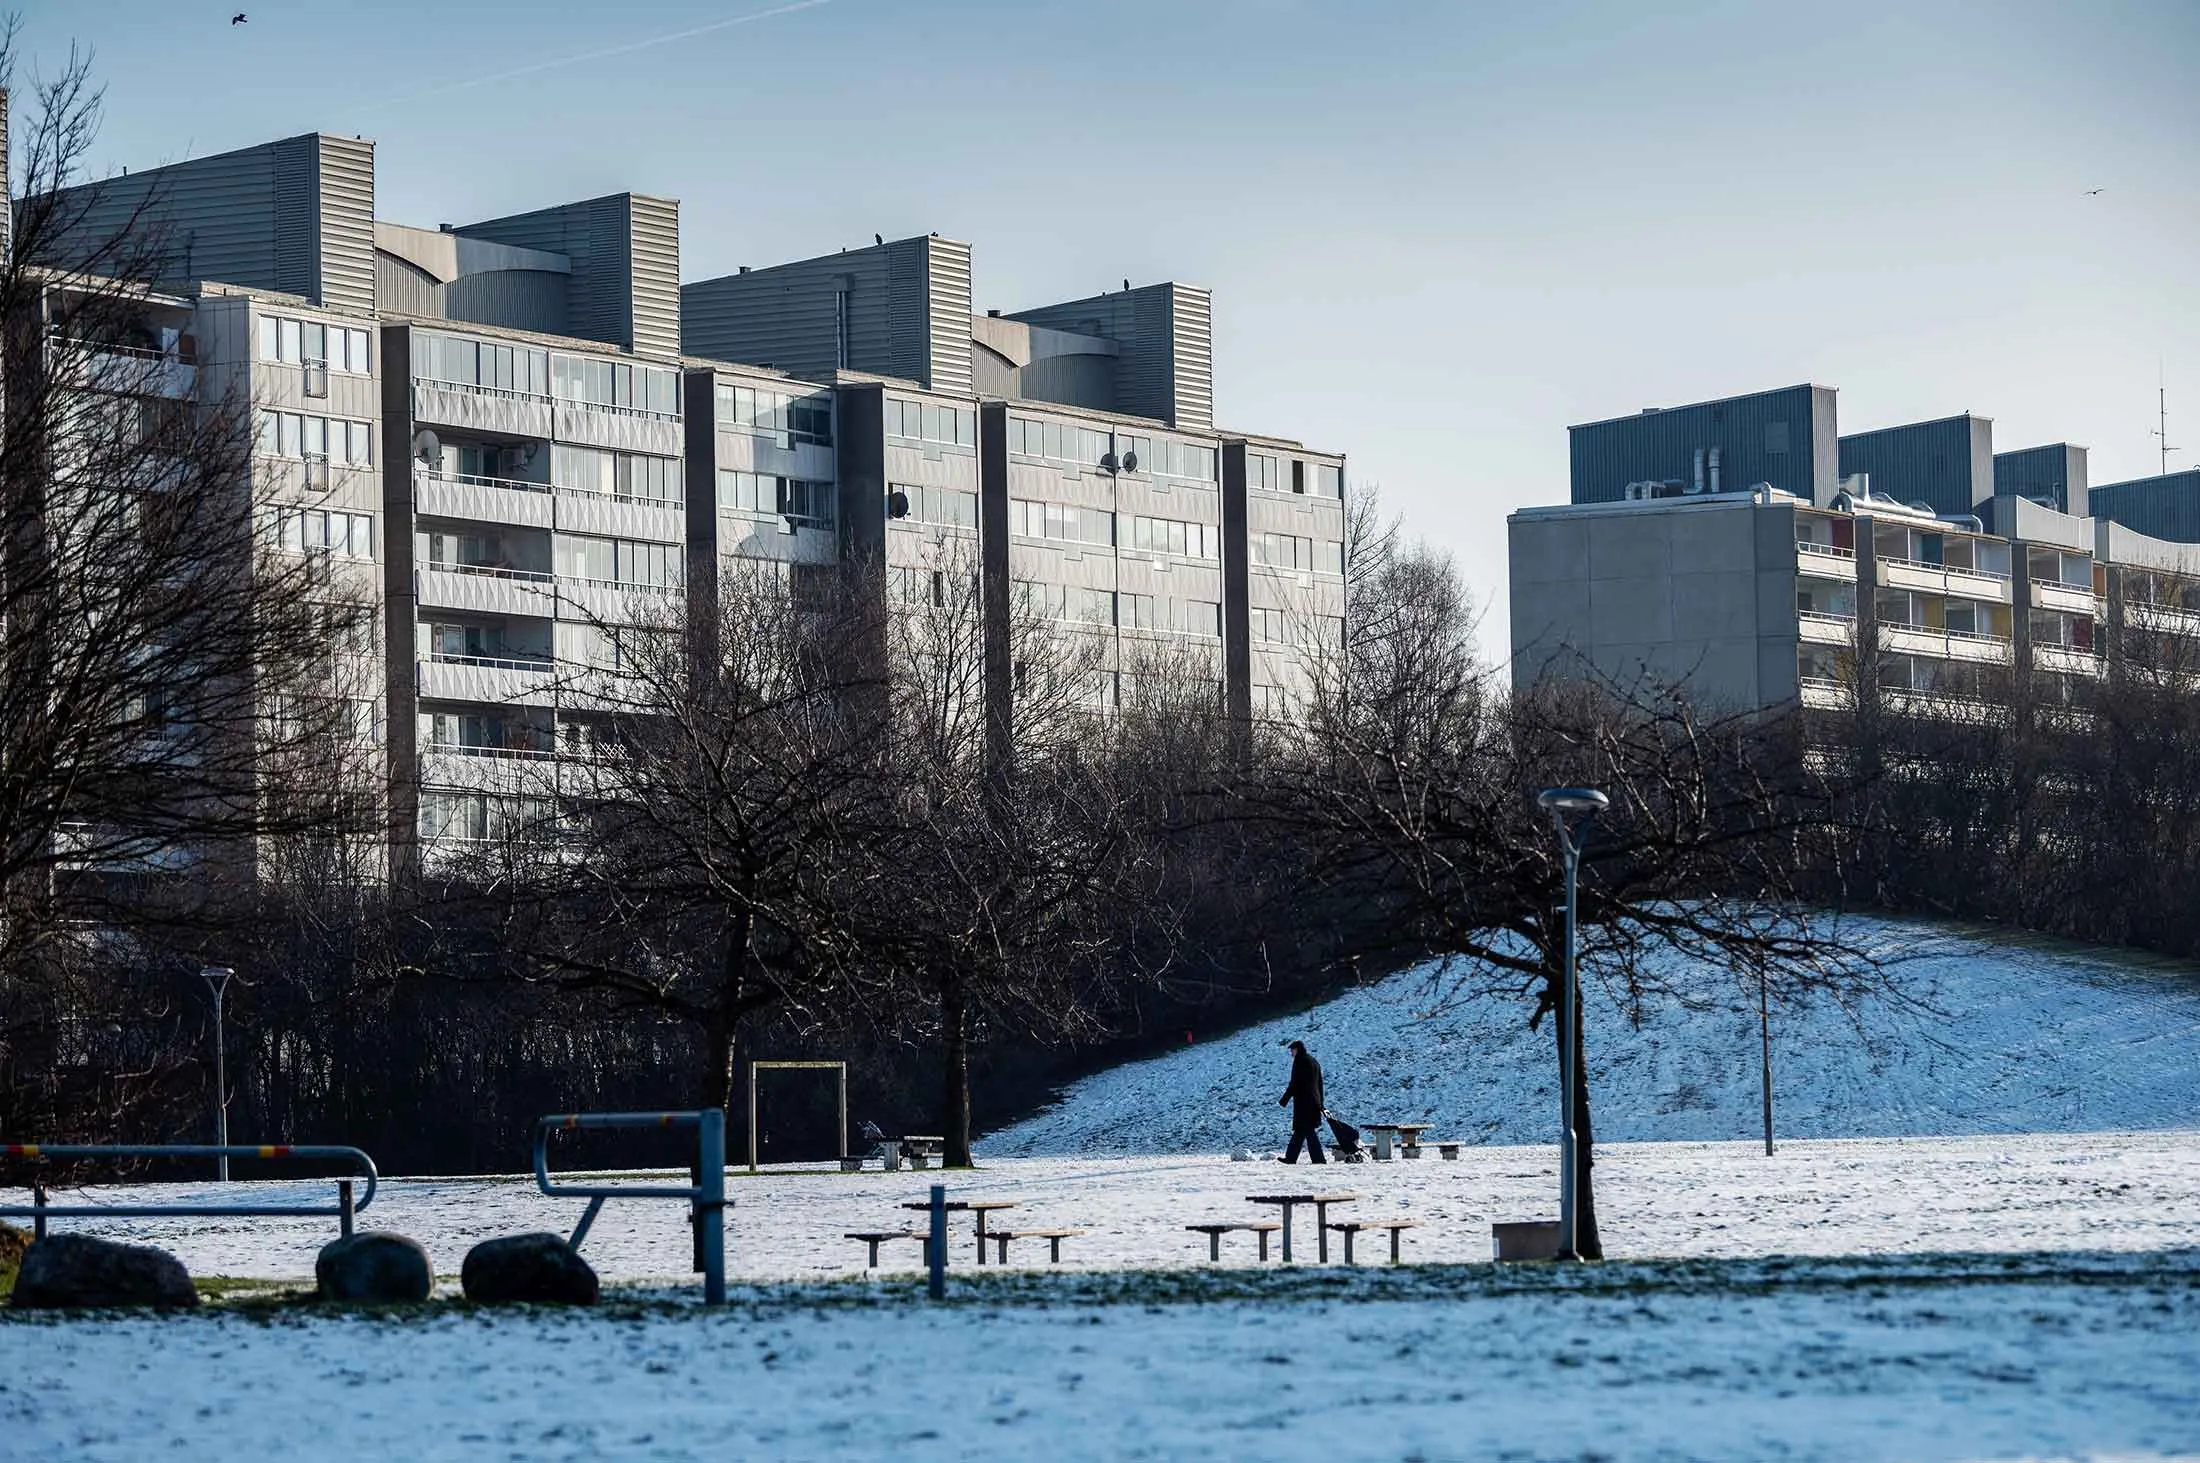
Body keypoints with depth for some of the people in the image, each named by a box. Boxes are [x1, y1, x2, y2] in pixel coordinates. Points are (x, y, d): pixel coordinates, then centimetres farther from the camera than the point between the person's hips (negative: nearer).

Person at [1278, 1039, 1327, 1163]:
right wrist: (1320, 1104, 23)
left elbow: (1294, 1084, -14)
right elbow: (1320, 1084, 19)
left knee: (1309, 1131, -8)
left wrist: (1283, 1101, -9)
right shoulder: (1314, 1062, 17)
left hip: (1303, 1102, -9)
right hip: (1314, 1101, 9)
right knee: (1299, 1131, 13)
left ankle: (1319, 1159, -12)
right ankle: (1290, 1158, 16)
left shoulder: (1300, 1061, -10)